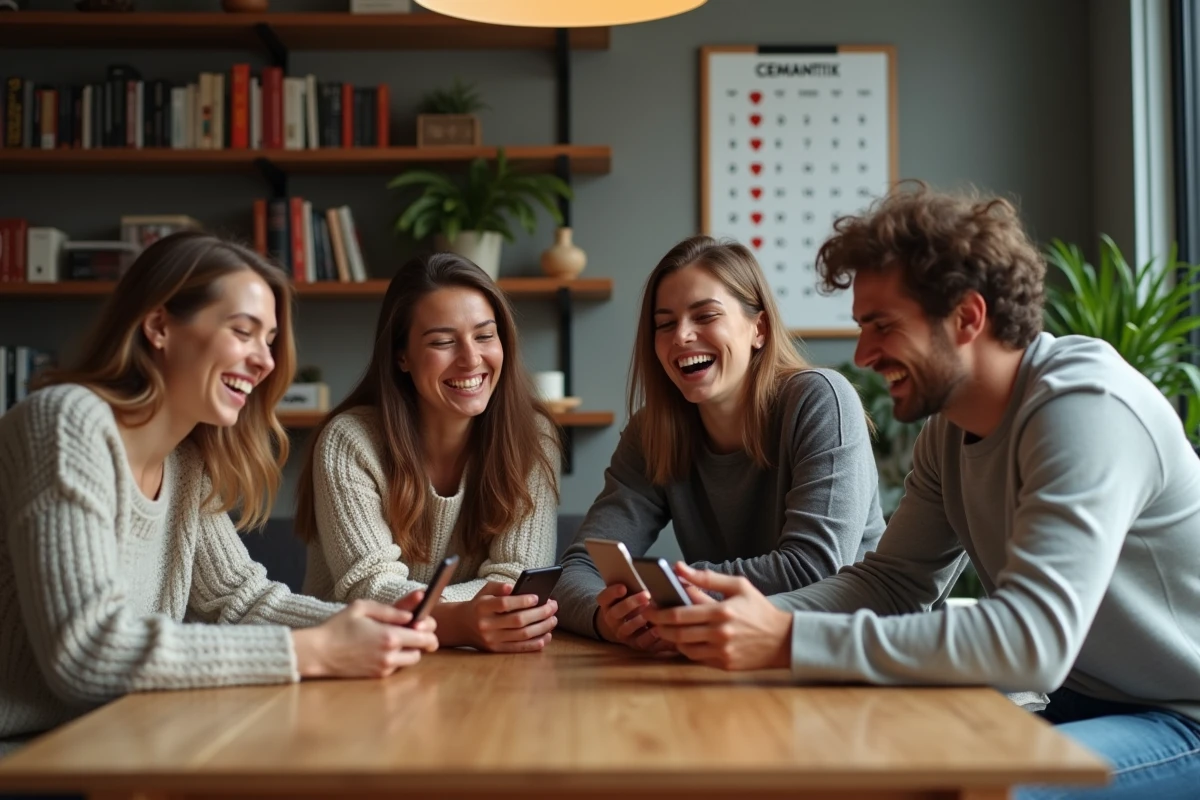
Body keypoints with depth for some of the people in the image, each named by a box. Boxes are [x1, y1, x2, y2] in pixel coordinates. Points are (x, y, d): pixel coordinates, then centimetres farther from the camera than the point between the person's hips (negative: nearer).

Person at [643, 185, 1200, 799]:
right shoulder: (949, 427, 2)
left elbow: (1030, 638, -33)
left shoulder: (1084, 408, -24)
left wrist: (789, 641, -35)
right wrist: (751, 617, -15)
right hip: (1084, 702, 7)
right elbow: (891, 580, 4)